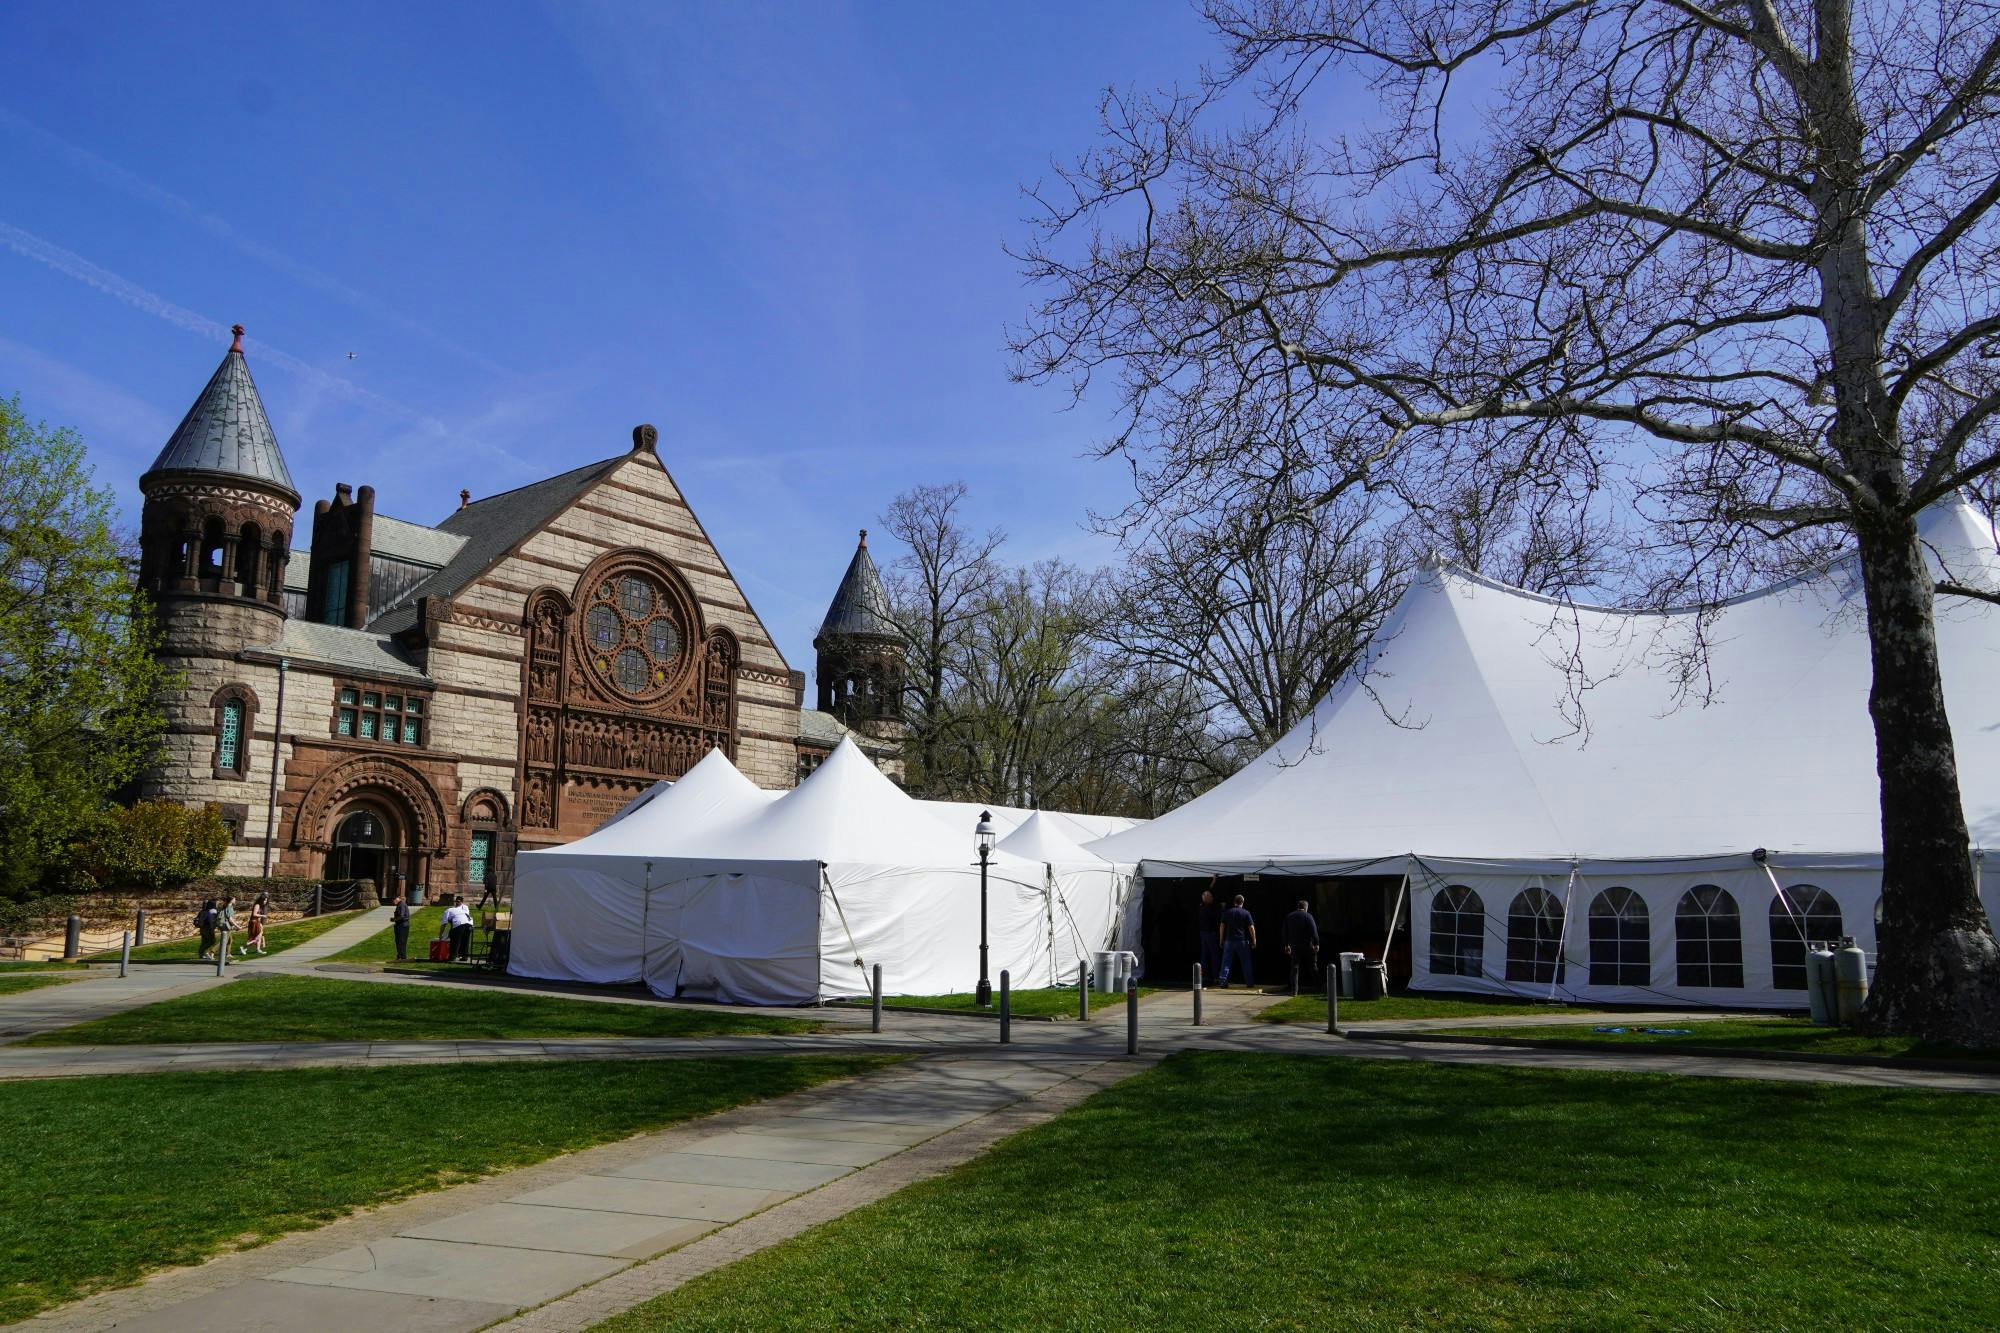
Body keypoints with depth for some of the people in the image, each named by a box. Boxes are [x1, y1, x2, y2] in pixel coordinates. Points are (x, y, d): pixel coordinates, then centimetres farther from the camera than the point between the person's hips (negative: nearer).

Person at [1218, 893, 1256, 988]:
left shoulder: (1227, 912, 3)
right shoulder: (1246, 913, -2)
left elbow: (1222, 926, 4)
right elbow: (1251, 928, -4)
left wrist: (1221, 939, 10)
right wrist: (1254, 941, 3)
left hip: (1229, 940, 1)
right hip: (1242, 941, -1)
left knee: (1226, 962, 2)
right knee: (1246, 962, 10)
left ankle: (1224, 982, -6)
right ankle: (1249, 983, 14)